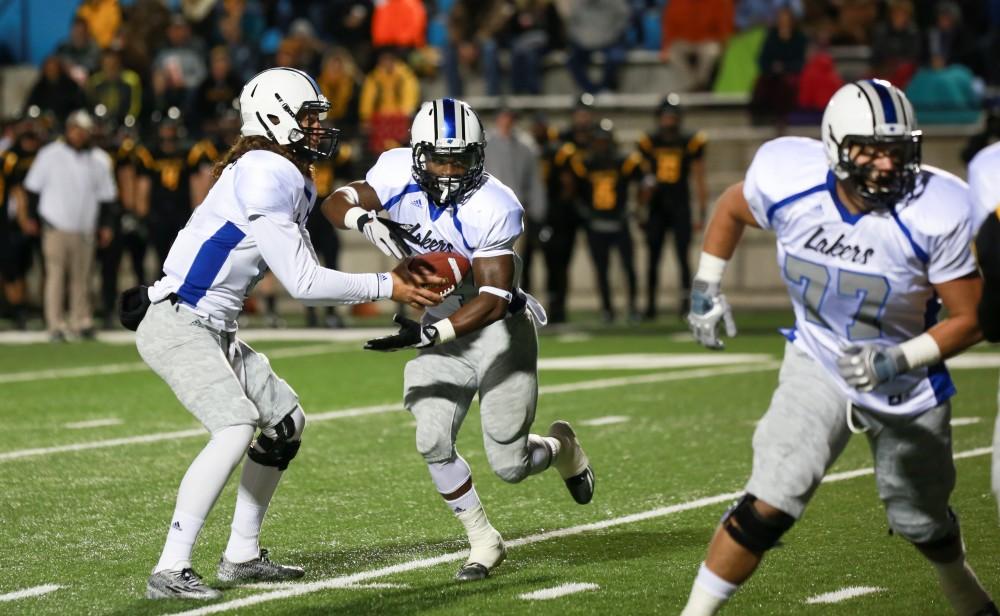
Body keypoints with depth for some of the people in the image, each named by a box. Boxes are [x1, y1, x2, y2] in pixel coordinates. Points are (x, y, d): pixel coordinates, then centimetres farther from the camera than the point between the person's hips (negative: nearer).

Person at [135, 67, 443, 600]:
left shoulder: (295, 184, 13)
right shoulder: (264, 177, -20)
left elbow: (306, 278, 12)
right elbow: (303, 284, -20)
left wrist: (394, 280, 0)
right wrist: (385, 288, -12)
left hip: (213, 331, 11)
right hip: (176, 323, -11)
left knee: (285, 420, 13)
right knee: (237, 428, -23)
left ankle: (242, 556, 20)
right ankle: (170, 570, -22)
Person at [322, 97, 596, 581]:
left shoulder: (493, 209, -26)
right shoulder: (400, 173, -13)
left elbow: (492, 300, -27)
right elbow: (337, 203, -17)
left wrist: (427, 334, -38)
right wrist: (367, 221, -39)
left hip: (499, 331, -4)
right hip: (441, 331, 4)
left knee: (509, 465, -1)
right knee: (433, 443, -13)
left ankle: (561, 446, 36)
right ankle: (483, 541, 8)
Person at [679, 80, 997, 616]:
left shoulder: (934, 213, -28)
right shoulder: (789, 183, -22)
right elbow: (732, 207, 4)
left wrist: (899, 361, -31)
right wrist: (706, 286, 2)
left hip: (908, 385, 0)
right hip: (820, 365, 0)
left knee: (922, 523, 19)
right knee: (769, 506, -18)